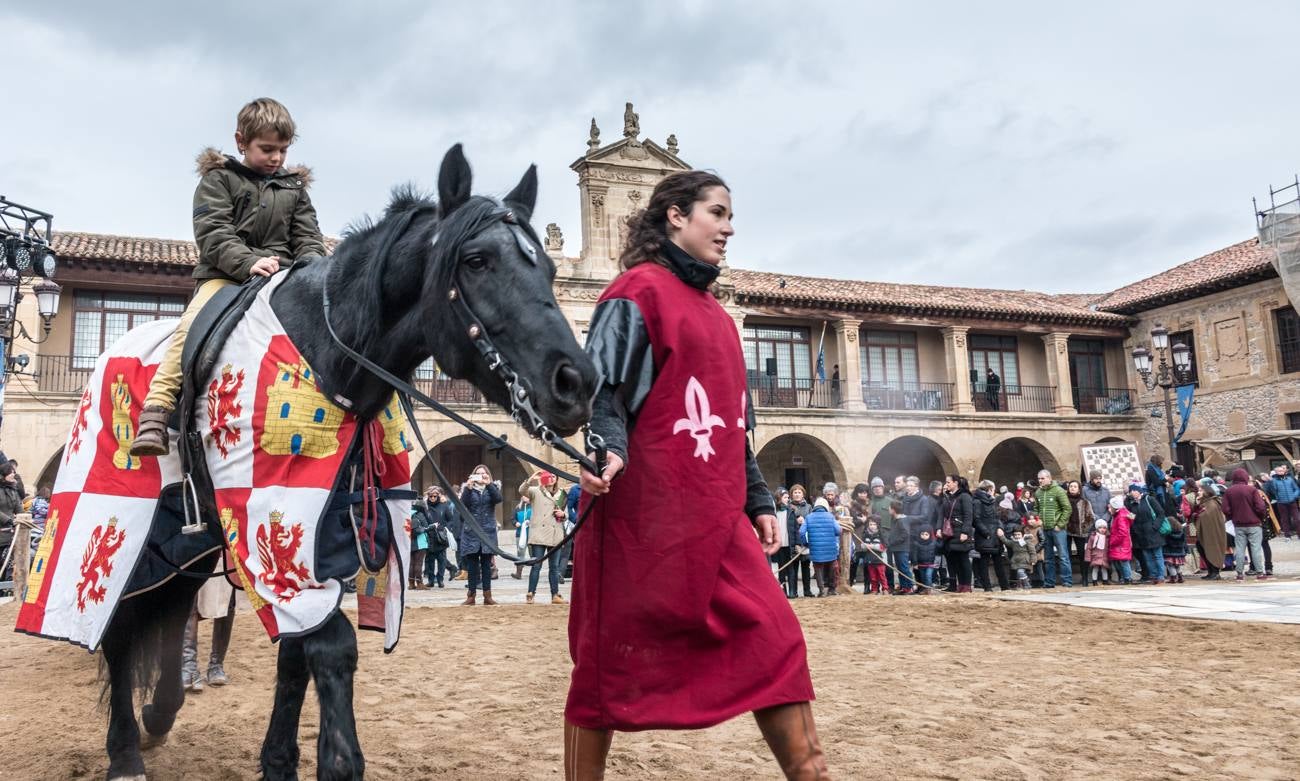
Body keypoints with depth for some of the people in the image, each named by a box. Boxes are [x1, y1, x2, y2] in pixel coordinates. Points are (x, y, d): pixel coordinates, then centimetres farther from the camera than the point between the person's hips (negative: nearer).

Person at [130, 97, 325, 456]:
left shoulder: (294, 187, 21)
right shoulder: (218, 179, 9)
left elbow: (308, 235, 14)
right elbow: (212, 234, -5)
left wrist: (309, 264, -10)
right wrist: (249, 262, -22)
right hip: (224, 275, -4)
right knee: (194, 324, -29)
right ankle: (155, 413, -32)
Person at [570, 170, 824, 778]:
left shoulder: (712, 311, 21)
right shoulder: (638, 289, -3)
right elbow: (602, 386, -13)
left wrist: (758, 501, 20)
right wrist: (607, 451, -32)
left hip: (716, 516, 8)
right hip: (643, 509, -8)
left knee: (774, 640, 2)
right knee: (612, 656, 3)